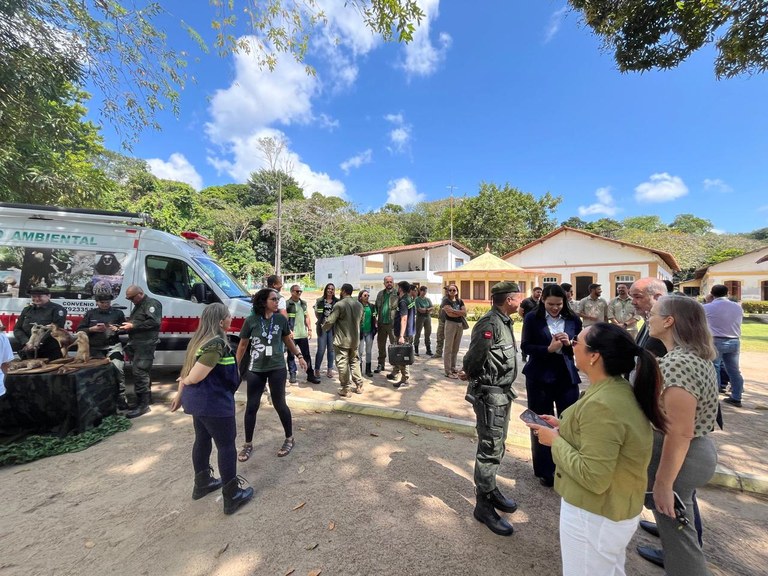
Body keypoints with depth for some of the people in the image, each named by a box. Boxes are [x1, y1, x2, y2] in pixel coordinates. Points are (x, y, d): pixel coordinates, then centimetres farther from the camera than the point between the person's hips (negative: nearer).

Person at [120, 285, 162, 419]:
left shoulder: (151, 303, -8)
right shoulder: (138, 306, 24)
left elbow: (154, 322, -21)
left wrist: (133, 325, -19)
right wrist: (127, 325, 12)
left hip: (145, 344, -10)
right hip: (137, 344, 10)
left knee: (139, 372, -12)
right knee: (143, 372, 16)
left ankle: (143, 404, -9)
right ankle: (147, 397, 26)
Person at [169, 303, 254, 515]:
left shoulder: (199, 339, 4)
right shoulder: (216, 344, -26)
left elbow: (188, 368, 11)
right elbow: (194, 377, -26)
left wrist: (180, 394, 20)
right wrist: (184, 381, -3)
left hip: (198, 400, 10)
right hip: (214, 402, -9)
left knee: (203, 440, 24)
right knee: (226, 446, 5)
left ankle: (202, 484, 44)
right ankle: (232, 497, 18)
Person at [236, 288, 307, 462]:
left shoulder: (281, 319, -5)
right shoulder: (251, 321, -8)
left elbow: (288, 340, 10)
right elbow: (242, 345, 3)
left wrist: (299, 356, 9)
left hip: (277, 368, 0)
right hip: (255, 370, 1)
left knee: (279, 404, 7)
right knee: (251, 406, 8)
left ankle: (289, 439, 27)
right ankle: (248, 444, 29)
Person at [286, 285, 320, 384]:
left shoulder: (303, 303, 12)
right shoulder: (287, 303, -8)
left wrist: (309, 329, 10)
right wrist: (289, 331, -17)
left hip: (303, 334, 5)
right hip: (292, 335, -5)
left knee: (307, 355, 9)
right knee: (291, 355, 6)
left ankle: (310, 375, 17)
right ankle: (292, 375, 19)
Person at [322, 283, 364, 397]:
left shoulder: (339, 304, -16)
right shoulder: (359, 305, 3)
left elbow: (330, 321, -15)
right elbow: (361, 320, 12)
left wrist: (324, 328, 6)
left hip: (342, 340, -6)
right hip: (355, 339, 6)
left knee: (343, 364, 4)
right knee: (355, 361, 19)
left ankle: (345, 390, 11)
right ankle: (359, 386, 25)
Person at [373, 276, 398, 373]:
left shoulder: (397, 294, -7)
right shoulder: (380, 294, 11)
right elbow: (376, 308, 15)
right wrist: (376, 321, 7)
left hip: (392, 324, -5)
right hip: (381, 324, 6)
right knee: (381, 345, 15)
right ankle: (380, 364, 28)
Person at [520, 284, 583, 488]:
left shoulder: (573, 319, 1)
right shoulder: (532, 318, -6)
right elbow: (525, 347, -7)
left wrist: (569, 343, -15)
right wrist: (548, 349, -22)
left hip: (567, 378, 2)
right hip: (540, 378, -2)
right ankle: (544, 470, 28)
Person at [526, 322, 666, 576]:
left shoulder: (601, 404, -32)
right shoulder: (622, 390, -2)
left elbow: (593, 479, -29)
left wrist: (555, 440, -19)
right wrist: (563, 426, 4)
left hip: (594, 515, -8)